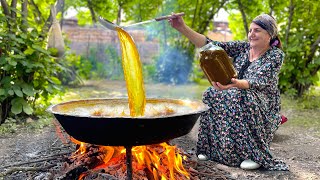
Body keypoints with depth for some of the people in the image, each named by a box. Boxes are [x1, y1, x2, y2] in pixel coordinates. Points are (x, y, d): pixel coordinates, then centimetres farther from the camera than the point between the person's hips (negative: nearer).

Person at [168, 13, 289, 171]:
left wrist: (237, 84, -47)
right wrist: (183, 28, -16)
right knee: (212, 94, -22)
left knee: (242, 97, -36)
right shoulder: (242, 47, 5)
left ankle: (255, 154, -24)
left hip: (264, 107, -4)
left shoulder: (276, 55, -8)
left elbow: (258, 82, -25)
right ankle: (212, 148, -12)